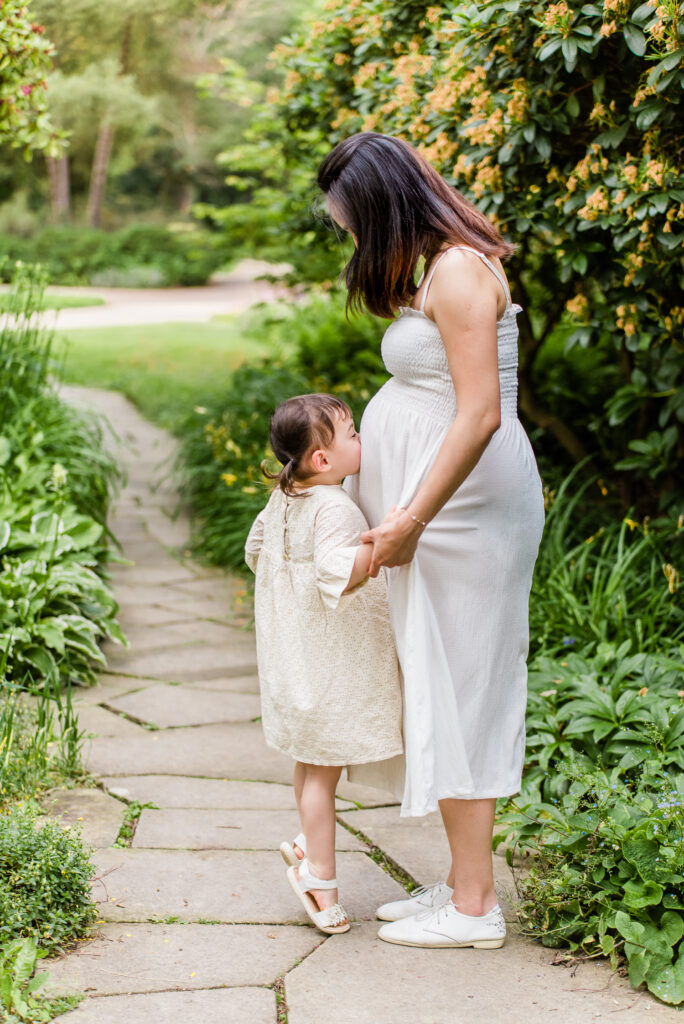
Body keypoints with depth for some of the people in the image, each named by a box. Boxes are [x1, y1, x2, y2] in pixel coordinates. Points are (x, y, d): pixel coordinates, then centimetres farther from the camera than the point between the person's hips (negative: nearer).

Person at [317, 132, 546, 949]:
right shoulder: (443, 267, 14)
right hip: (440, 504, 10)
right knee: (450, 691, 13)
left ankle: (473, 907, 6)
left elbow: (480, 414, -23)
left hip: (462, 505, -10)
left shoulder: (459, 273, -17)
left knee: (456, 689, -3)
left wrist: (410, 520, -21)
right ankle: (465, 883, 22)